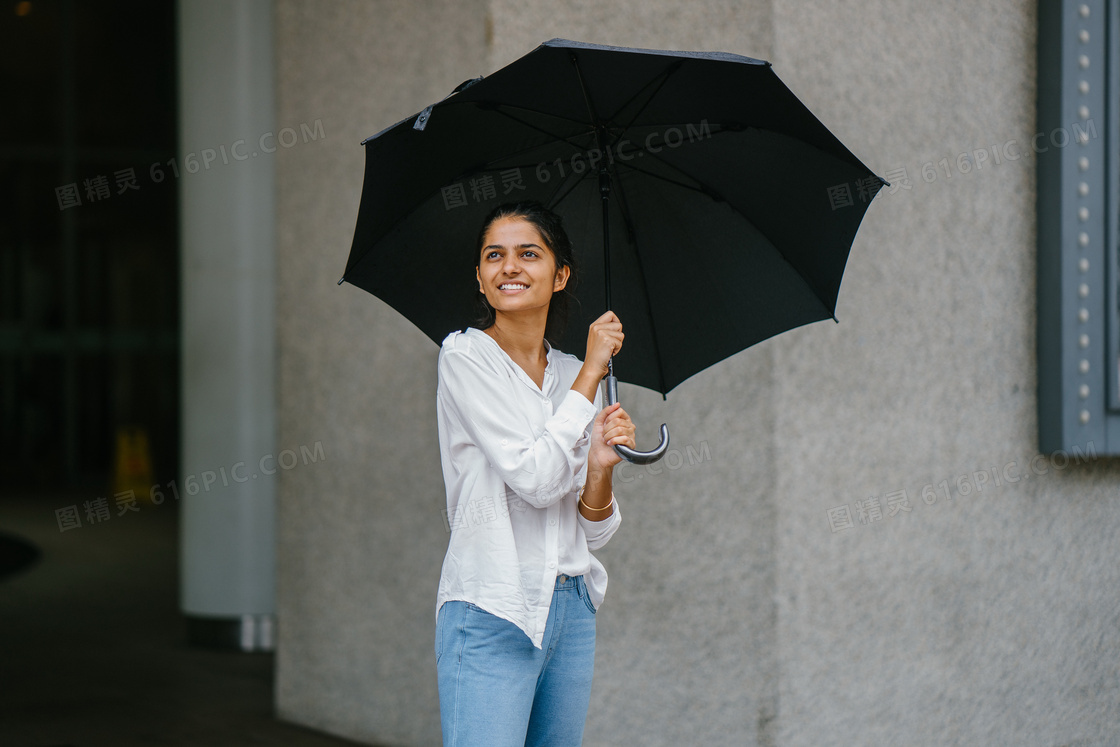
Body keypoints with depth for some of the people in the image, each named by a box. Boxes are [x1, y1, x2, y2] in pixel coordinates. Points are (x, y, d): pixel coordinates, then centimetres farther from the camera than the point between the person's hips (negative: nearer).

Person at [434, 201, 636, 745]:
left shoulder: (573, 374, 12)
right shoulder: (465, 357, -5)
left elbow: (595, 531, 12)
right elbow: (534, 477, -16)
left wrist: (599, 466, -9)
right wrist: (592, 371, -8)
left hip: (572, 612, 6)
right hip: (491, 615, -6)